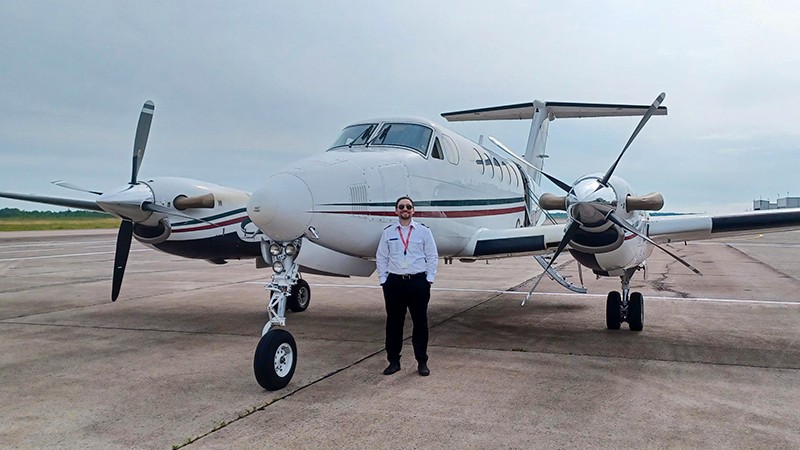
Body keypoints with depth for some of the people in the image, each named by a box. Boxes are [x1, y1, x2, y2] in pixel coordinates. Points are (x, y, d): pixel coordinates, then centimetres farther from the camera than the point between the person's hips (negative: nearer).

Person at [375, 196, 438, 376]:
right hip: (394, 282, 1)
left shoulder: (423, 231, 3)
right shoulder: (388, 232, 6)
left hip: (418, 281, -1)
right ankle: (393, 361, 17)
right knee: (394, 322, 6)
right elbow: (381, 257, 9)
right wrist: (384, 280, 2)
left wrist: (429, 279, -2)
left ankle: (422, 362, 16)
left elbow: (432, 256, 4)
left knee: (420, 322, 4)